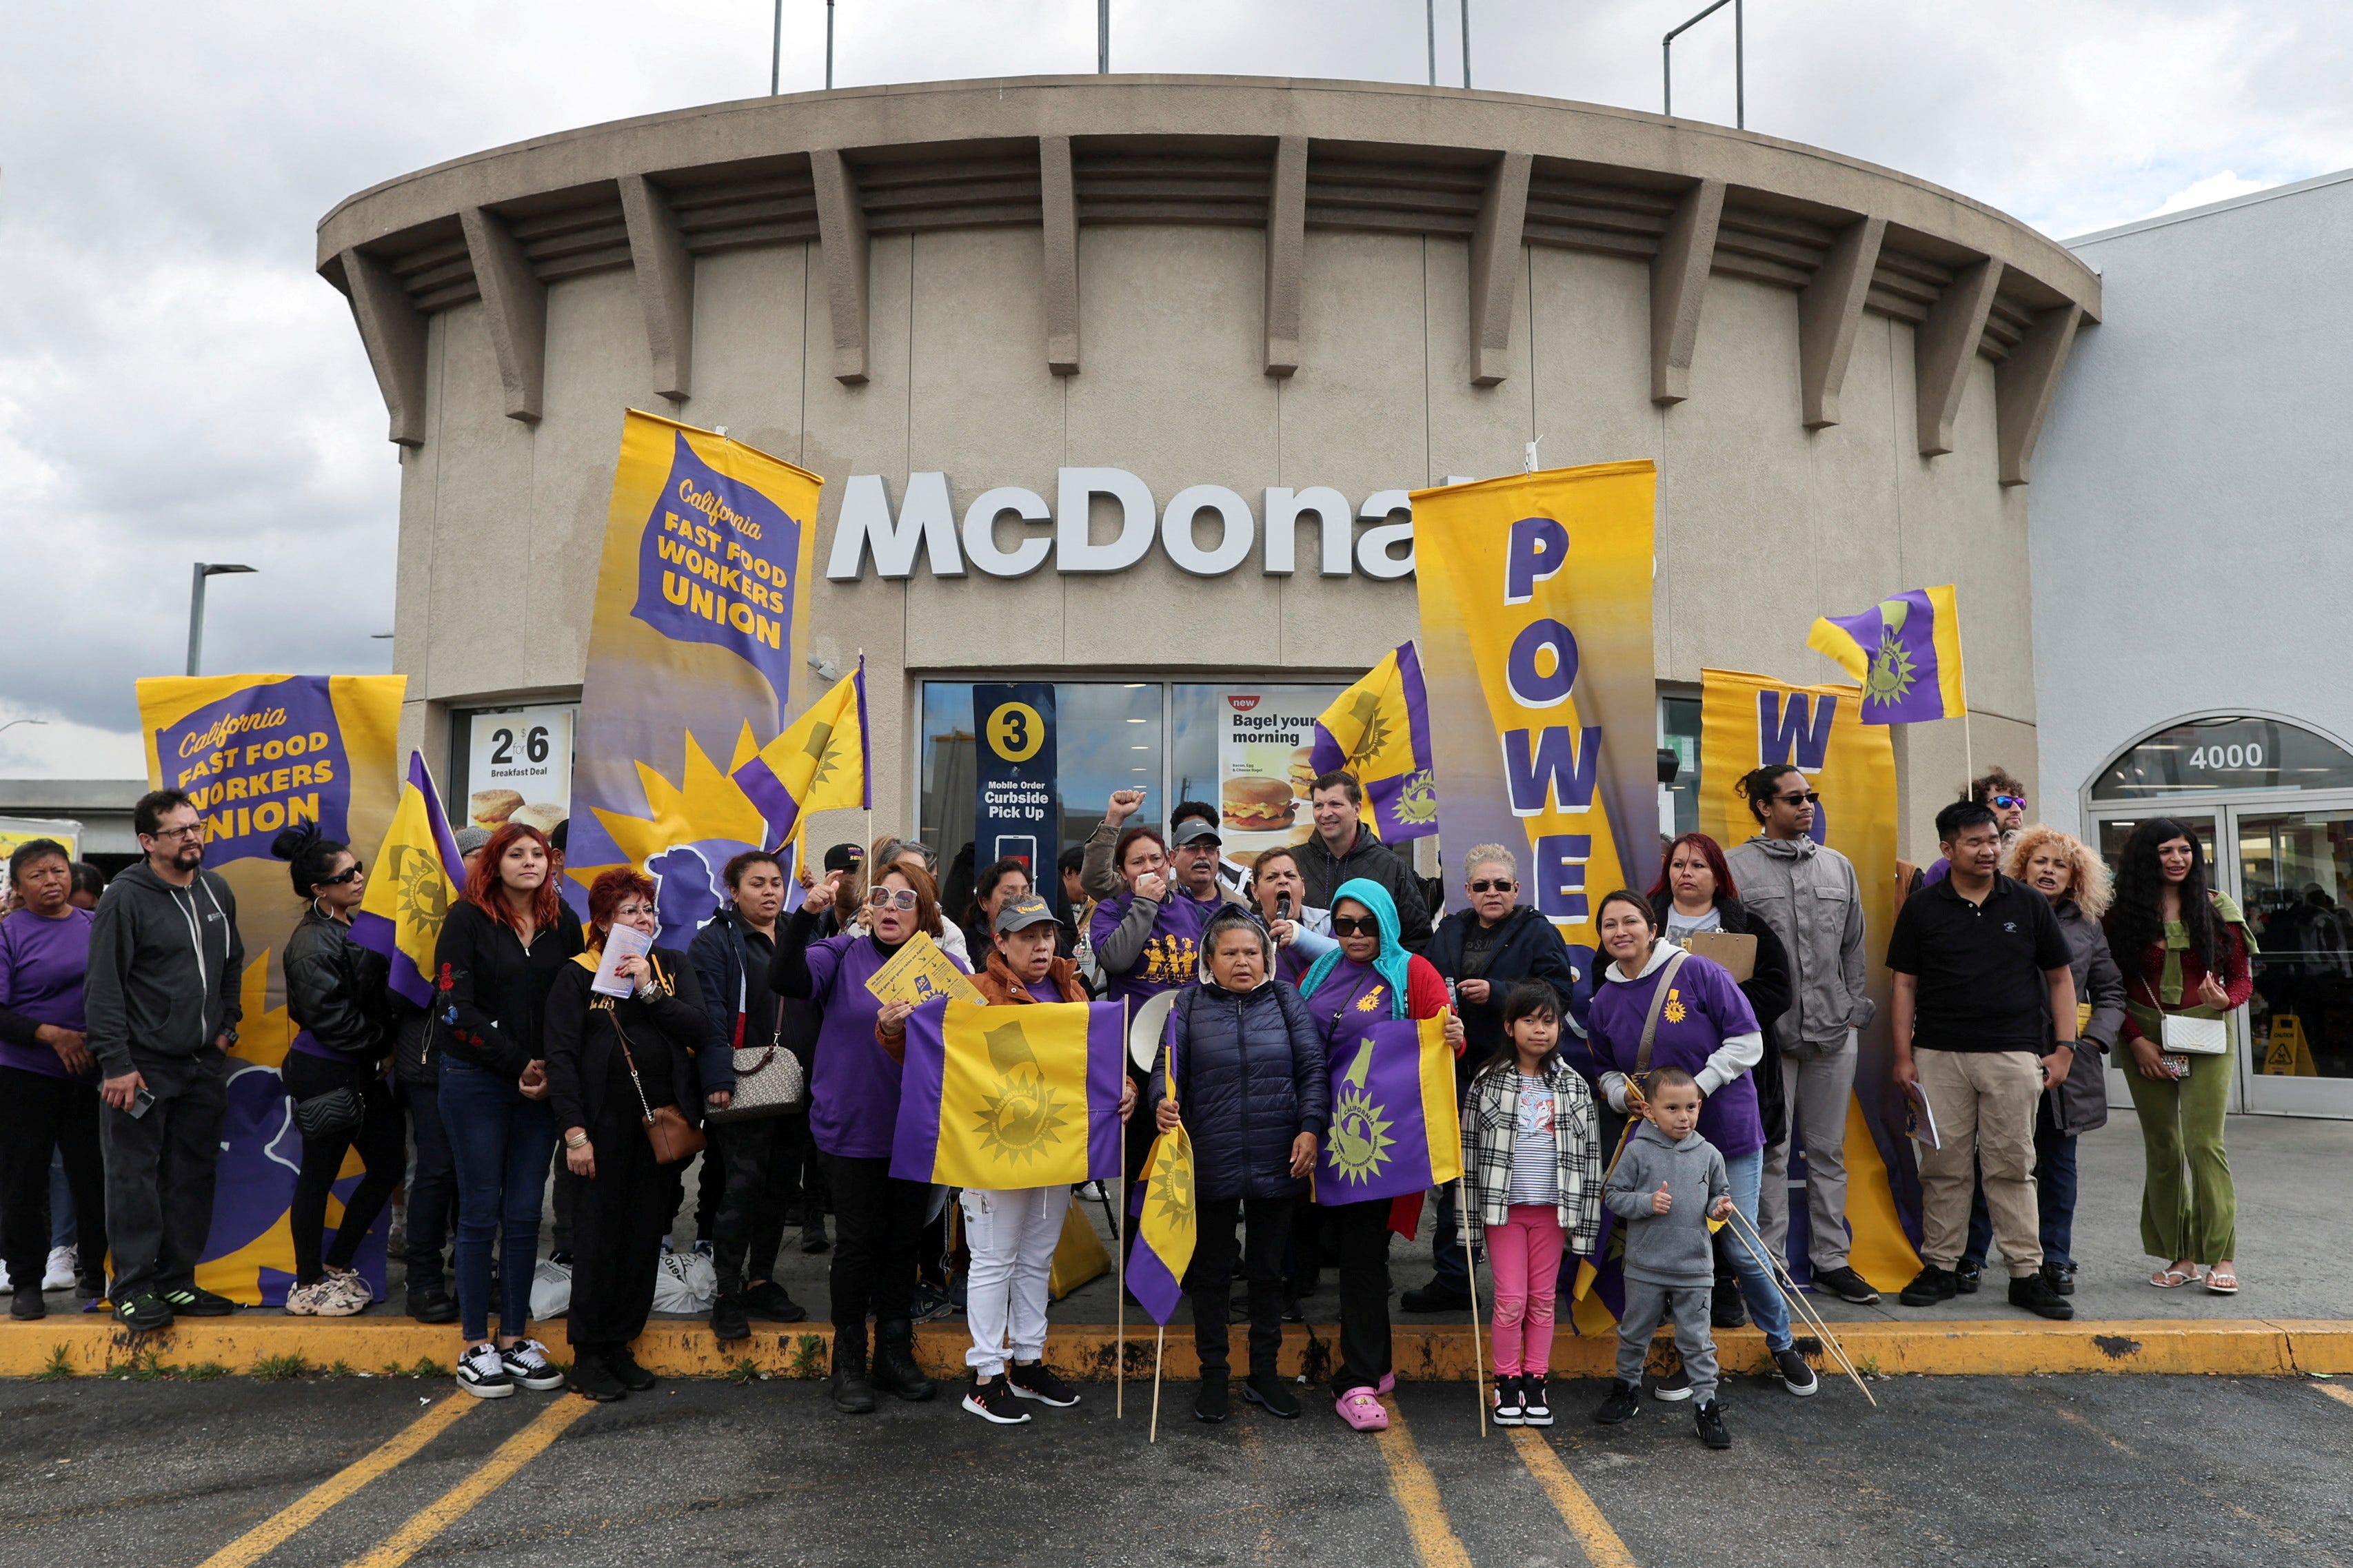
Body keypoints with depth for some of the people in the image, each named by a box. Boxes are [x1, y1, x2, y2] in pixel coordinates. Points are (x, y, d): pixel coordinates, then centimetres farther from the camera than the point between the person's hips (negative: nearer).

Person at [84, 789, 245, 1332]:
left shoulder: (217, 891, 9)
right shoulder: (126, 897, -11)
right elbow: (104, 986, -13)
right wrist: (116, 1063, -16)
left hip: (204, 1064, 6)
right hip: (143, 1066, -6)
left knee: (194, 1177, 10)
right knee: (135, 1179, -1)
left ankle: (177, 1281, 20)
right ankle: (132, 1288, 9)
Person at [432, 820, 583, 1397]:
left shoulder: (563, 922, 7)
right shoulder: (468, 919, -4)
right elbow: (455, 1007, -10)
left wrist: (551, 1071, -6)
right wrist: (517, 1063, -12)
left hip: (541, 1087, 3)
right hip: (476, 1083, -3)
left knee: (525, 1215, 6)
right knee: (481, 1213, 2)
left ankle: (515, 1338, 16)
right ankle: (476, 1347, 12)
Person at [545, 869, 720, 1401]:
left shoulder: (673, 967, 9)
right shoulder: (577, 976, -1)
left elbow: (702, 1032, -3)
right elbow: (561, 1057, -7)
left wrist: (650, 991, -13)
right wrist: (574, 1132, -14)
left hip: (663, 1121, 4)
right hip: (605, 1126, -4)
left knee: (645, 1237, 9)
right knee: (597, 1237, 2)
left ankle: (620, 1346, 22)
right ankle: (588, 1356, 14)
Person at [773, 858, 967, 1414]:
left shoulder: (947, 967, 2)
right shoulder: (845, 955, -3)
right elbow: (785, 979, -20)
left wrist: (910, 1023, -27)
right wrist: (805, 914, -32)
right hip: (853, 1129, -2)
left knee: (905, 1241, 13)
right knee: (858, 1242, 5)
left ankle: (895, 1355, 29)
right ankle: (848, 1363, 21)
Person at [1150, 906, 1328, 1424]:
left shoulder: (1286, 1001, 5)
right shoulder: (1191, 1004, 3)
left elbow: (1313, 1069, 1)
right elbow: (1167, 1068, -3)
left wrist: (1311, 1127, -11)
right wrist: (1163, 1102, -24)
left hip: (1277, 1163, 1)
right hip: (1209, 1163, -1)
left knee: (1268, 1270, 13)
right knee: (1210, 1272, 11)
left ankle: (1265, 1373, 28)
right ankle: (1214, 1374, 25)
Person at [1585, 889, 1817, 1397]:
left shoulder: (1698, 972, -11)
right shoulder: (1604, 1002, 3)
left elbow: (1747, 1040, -11)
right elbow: (1607, 1073, 14)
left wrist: (1698, 1087, -18)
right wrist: (1627, 1097, -8)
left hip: (1728, 1132, -4)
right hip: (1662, 1142, 4)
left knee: (1742, 1249, 2)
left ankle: (1782, 1346, 28)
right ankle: (1696, 1362, 26)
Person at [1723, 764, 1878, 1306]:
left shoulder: (1839, 866, 13)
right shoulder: (1735, 867, -2)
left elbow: (1854, 947, 15)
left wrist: (1855, 1011, 9)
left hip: (1834, 1033, 4)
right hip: (1768, 1033, -4)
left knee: (1829, 1151, 11)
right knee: (1771, 1154, 1)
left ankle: (1831, 1260, 21)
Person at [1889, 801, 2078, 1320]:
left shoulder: (2028, 904, 6)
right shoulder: (1922, 908, 4)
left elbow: (2060, 977, 10)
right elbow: (1905, 984, 7)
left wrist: (2064, 1047, 3)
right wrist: (1904, 1055, 2)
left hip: (2013, 1055, 0)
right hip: (1939, 1056, 0)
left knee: (2012, 1166, 3)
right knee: (1942, 1165, 5)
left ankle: (2027, 1274, 11)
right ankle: (1940, 1268, 14)